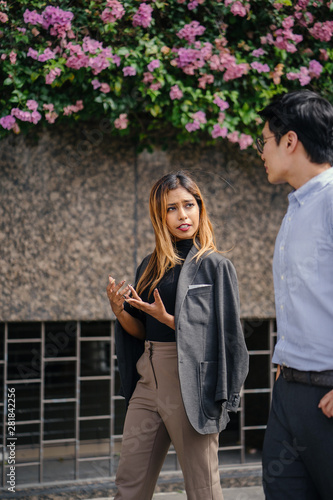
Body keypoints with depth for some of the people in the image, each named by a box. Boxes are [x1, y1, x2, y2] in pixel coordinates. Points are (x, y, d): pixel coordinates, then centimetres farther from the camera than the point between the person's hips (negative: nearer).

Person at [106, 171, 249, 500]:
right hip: (148, 381, 6)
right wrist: (120, 312, -3)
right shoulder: (150, 268, 13)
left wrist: (167, 318, -19)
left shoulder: (215, 265, -4)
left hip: (189, 386, -6)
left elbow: (221, 335, -9)